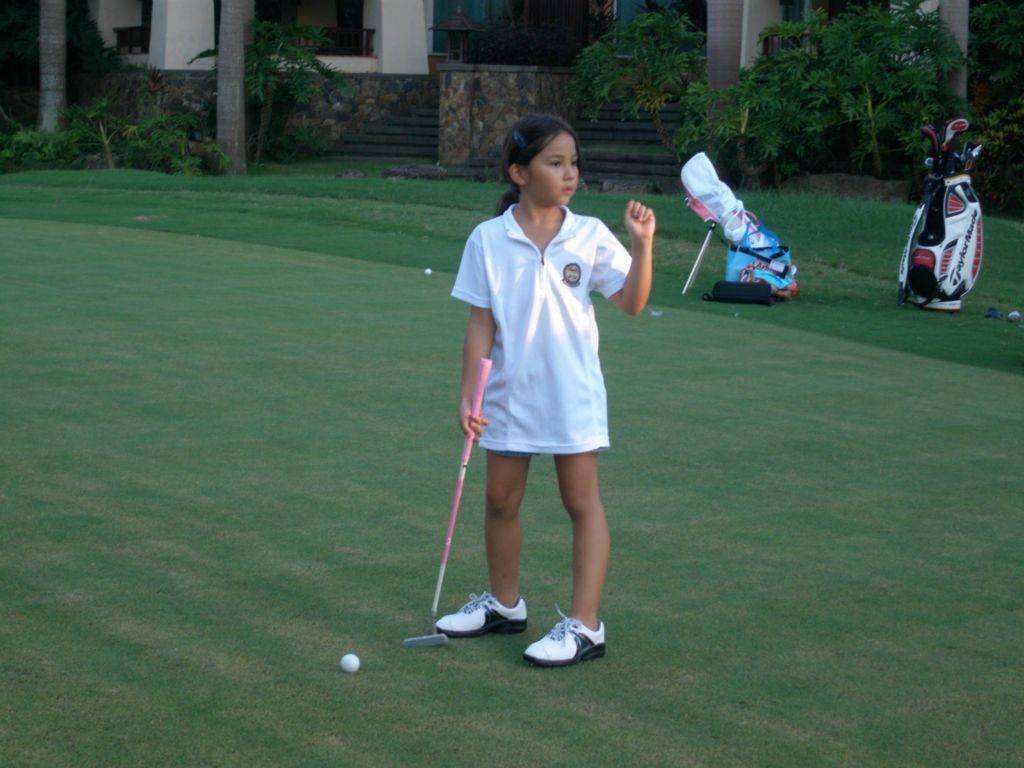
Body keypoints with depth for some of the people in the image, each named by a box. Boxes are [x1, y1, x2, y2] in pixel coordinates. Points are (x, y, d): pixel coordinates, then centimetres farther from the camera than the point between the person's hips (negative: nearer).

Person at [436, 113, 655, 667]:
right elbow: (481, 325, -2)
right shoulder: (488, 241, -5)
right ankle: (504, 603, 33)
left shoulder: (590, 236, -4)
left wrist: (643, 246, -16)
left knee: (582, 501, 0)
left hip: (573, 394, -2)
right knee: (501, 500, 13)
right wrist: (468, 394, -5)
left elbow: (631, 303, -4)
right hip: (509, 394, 2)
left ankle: (584, 625, 4)